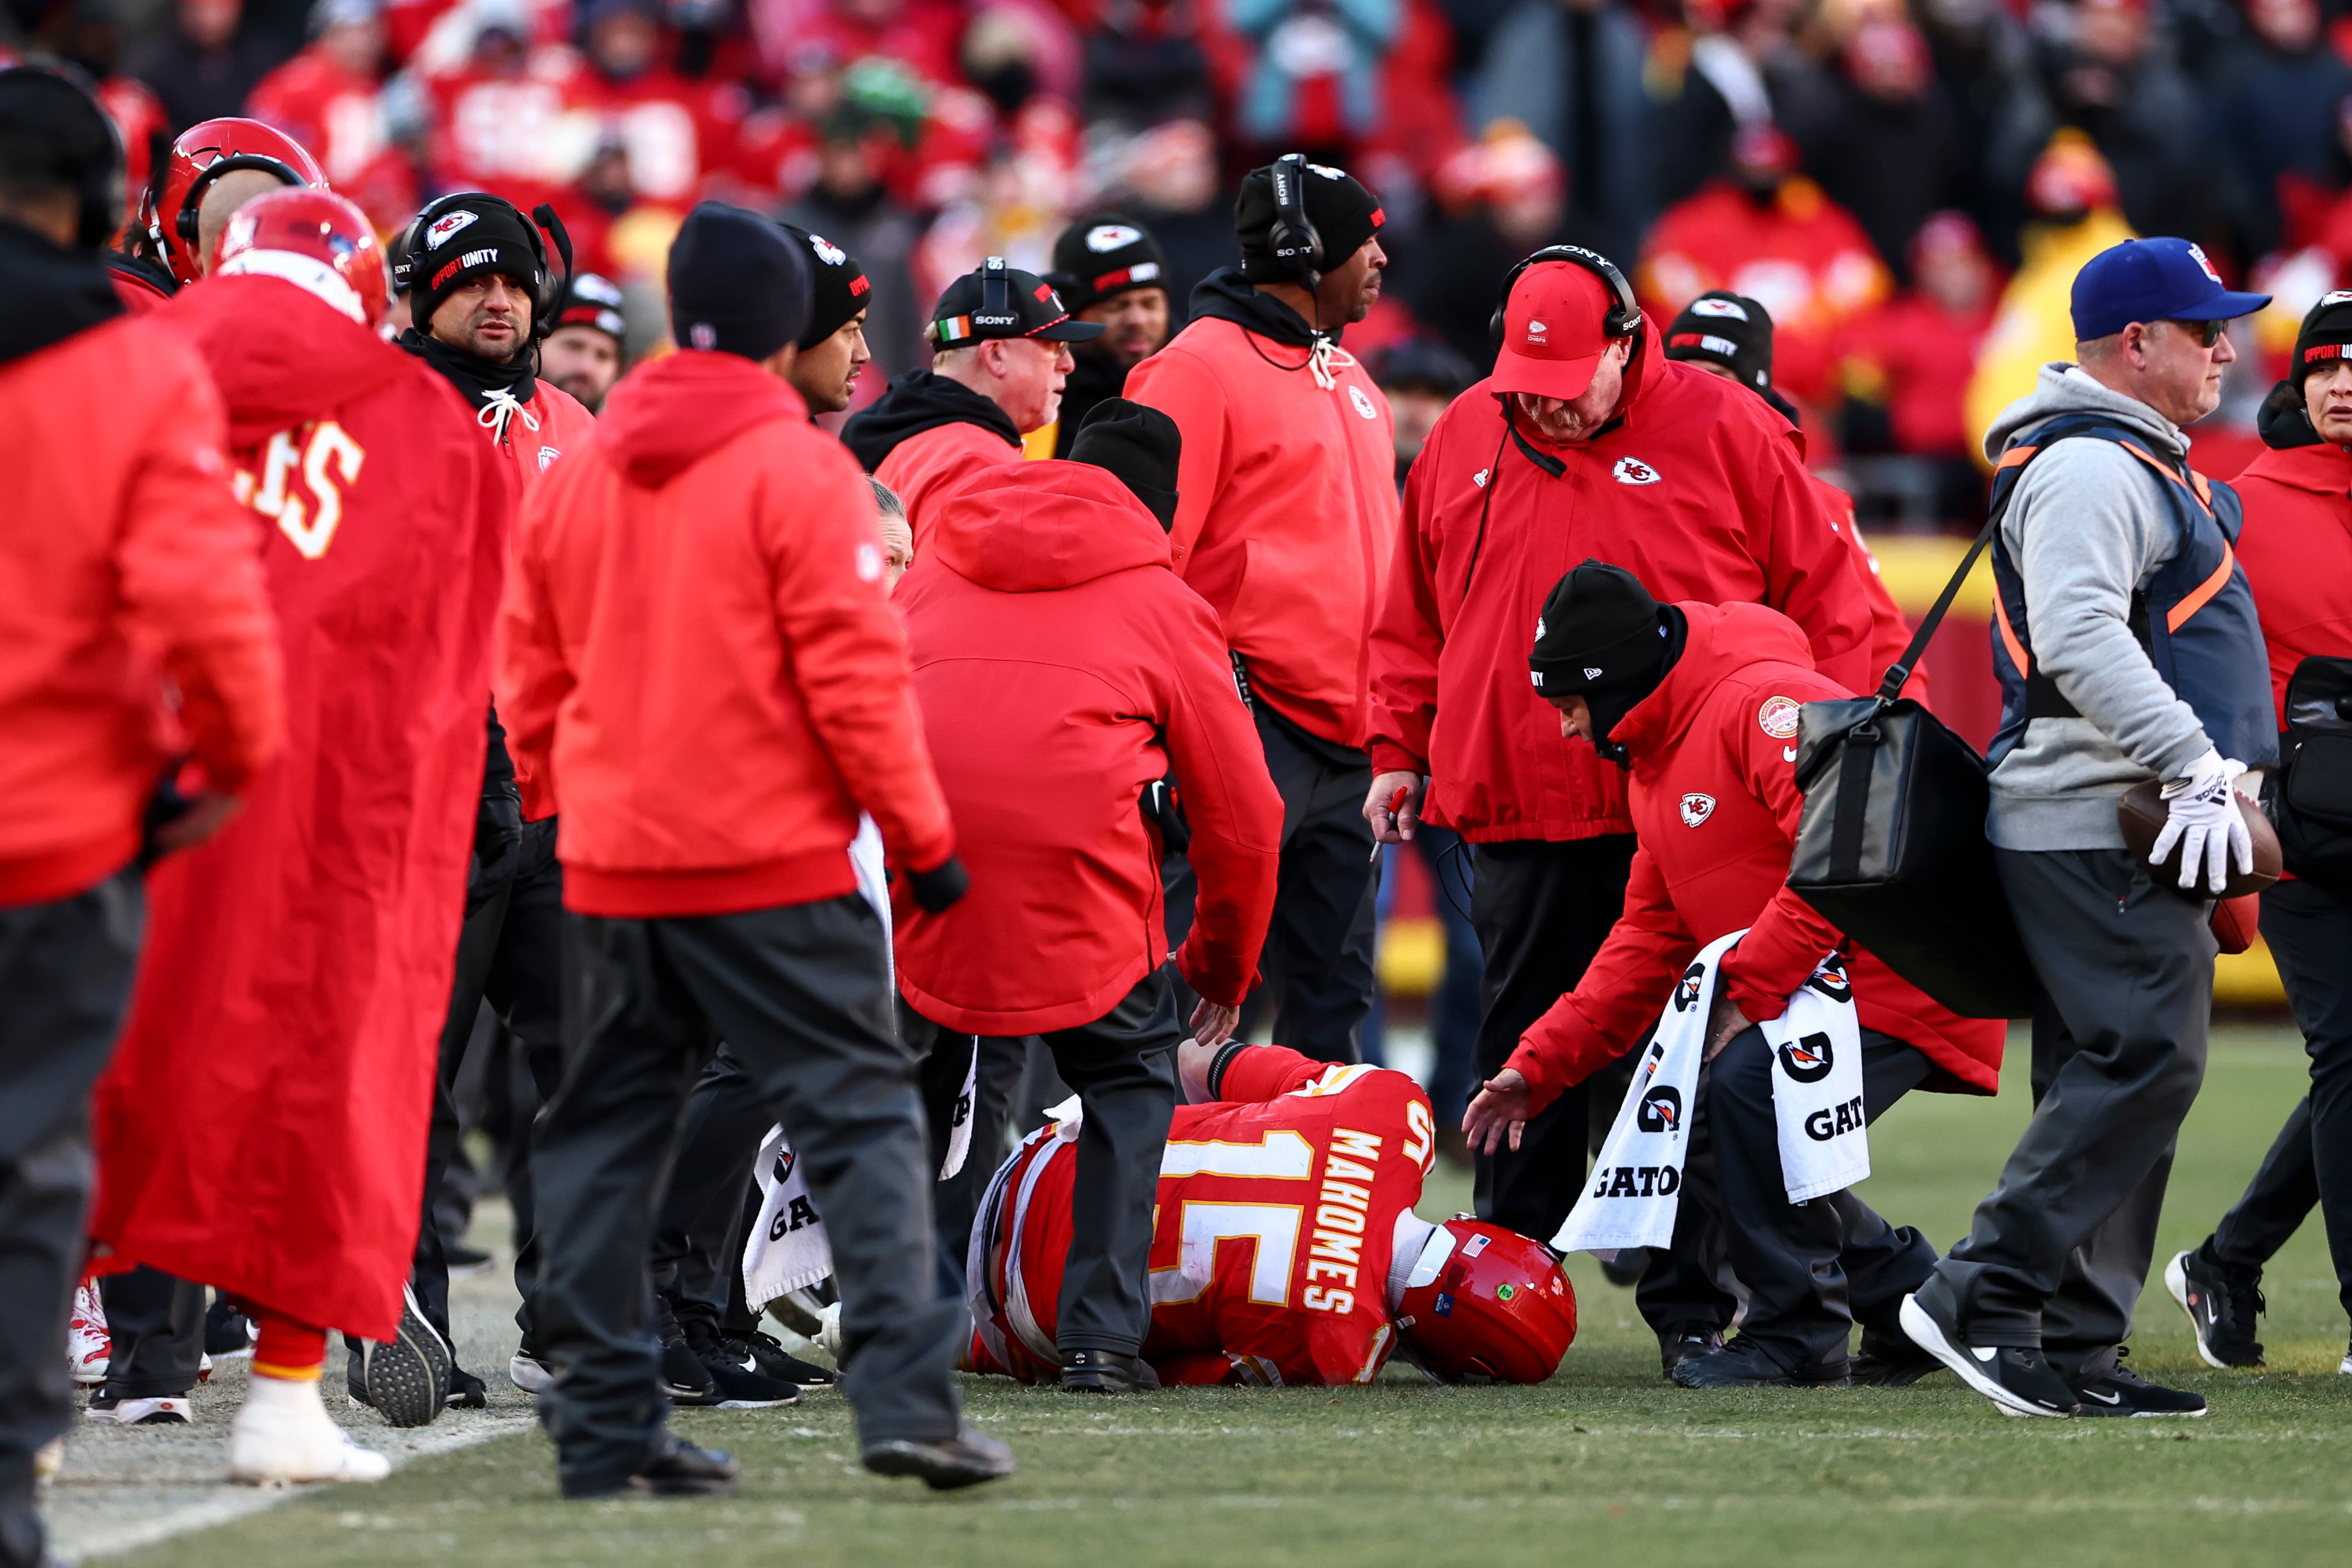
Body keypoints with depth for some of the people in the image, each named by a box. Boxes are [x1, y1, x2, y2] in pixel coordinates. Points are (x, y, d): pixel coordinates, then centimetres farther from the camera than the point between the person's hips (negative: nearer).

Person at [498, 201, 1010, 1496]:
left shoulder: (577, 474, 9)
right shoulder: (800, 474, -8)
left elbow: (532, 678, 14)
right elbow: (854, 675, -11)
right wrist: (921, 838, -4)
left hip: (611, 863, 5)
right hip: (772, 859, -5)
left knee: (604, 1135, 11)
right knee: (859, 1117, -2)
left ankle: (600, 1422, 8)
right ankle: (902, 1395, -13)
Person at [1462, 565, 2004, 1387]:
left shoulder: (1767, 703, -18)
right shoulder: (1654, 766, 16)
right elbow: (1648, 942, 19)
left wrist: (1751, 990, -25)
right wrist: (1538, 1066, 11)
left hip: (1904, 974, -11)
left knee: (1749, 1082, -29)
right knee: (1693, 1137, 4)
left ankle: (1794, 1333, -13)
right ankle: (1913, 1299, 14)